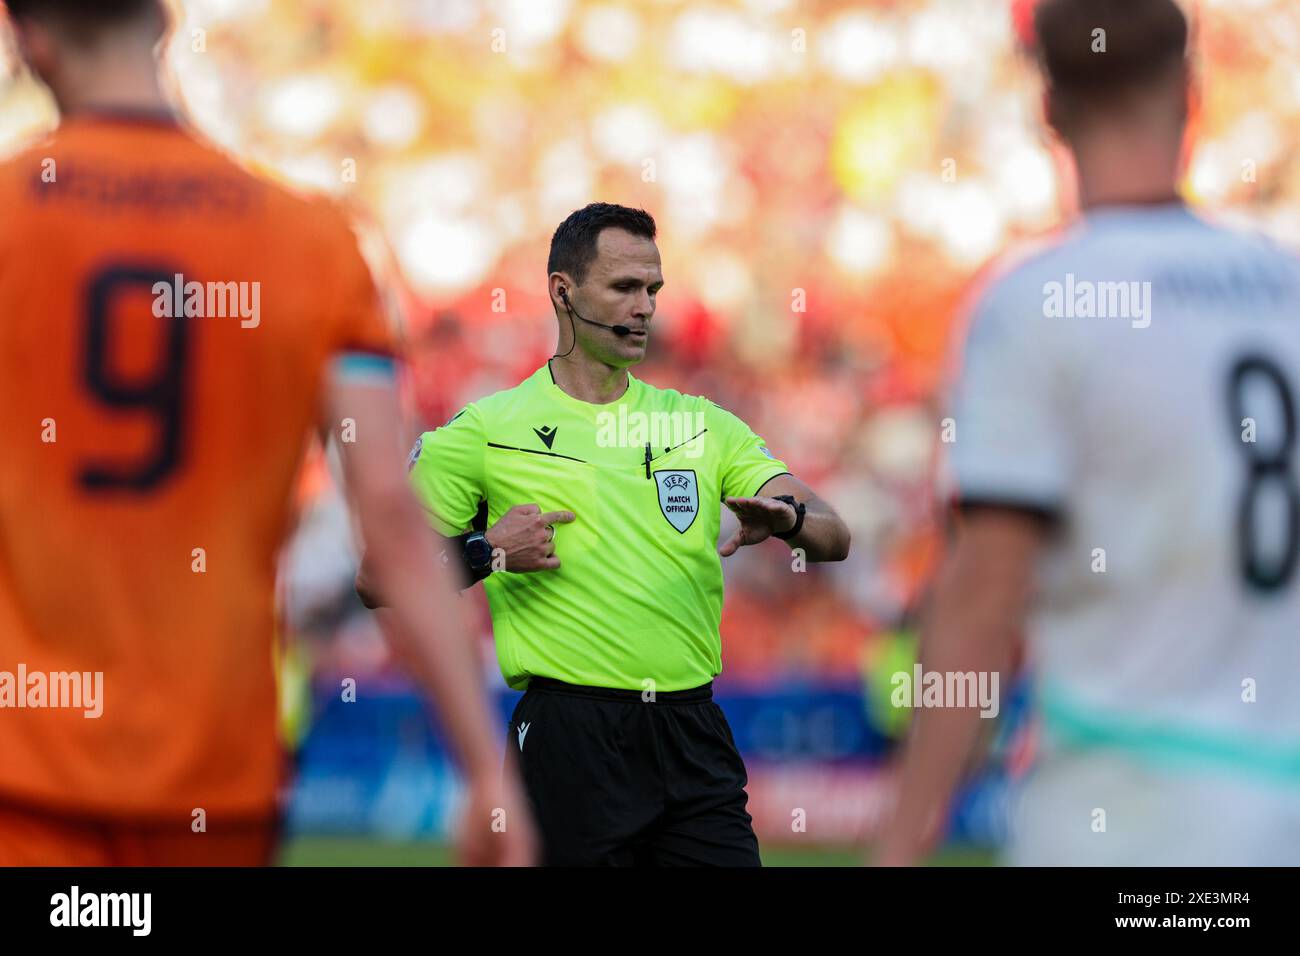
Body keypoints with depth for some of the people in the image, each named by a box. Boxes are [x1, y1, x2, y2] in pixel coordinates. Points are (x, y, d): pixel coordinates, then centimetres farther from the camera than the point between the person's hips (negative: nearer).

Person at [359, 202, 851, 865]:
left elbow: (833, 537, 7)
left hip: (694, 733, 3)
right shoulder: (484, 431, 3)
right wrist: (485, 553, -13)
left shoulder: (702, 424, 14)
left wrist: (787, 517, -16)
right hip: (571, 734, -3)